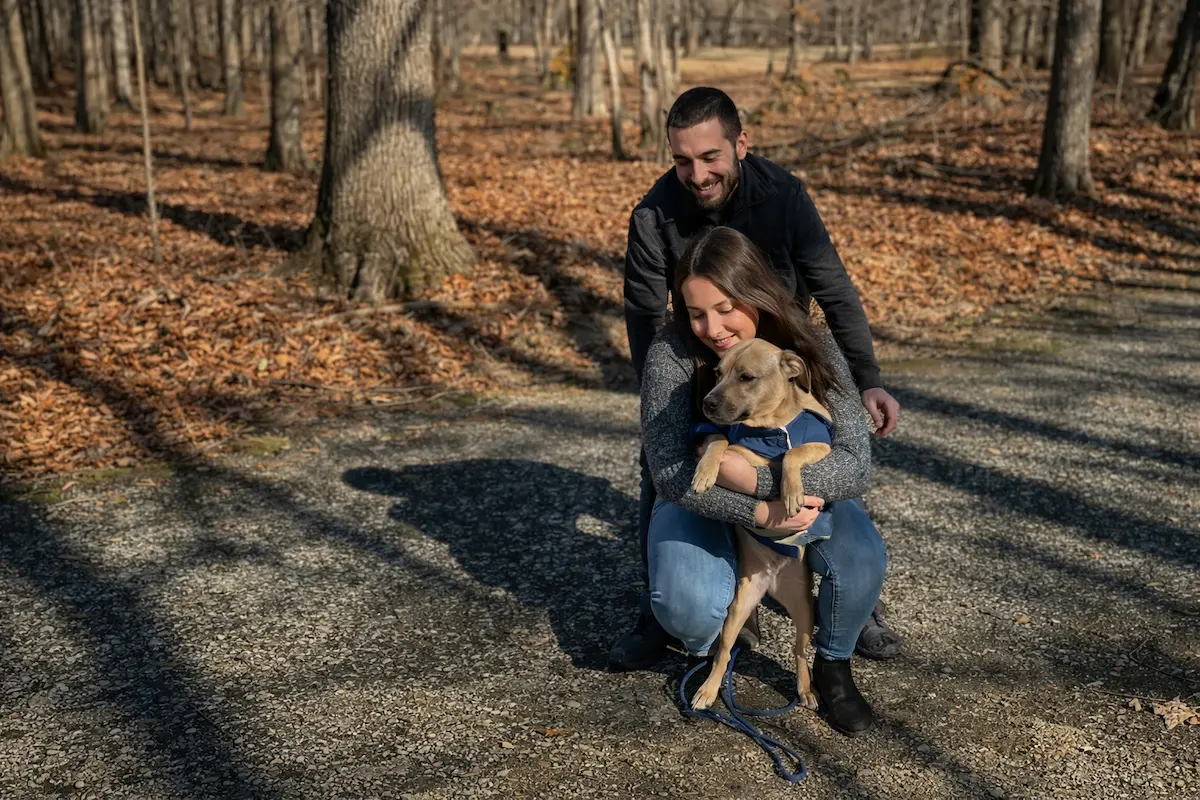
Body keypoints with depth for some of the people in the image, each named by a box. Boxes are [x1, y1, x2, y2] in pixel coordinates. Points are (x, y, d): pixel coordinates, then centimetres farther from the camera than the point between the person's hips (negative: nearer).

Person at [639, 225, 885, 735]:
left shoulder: (812, 350, -22)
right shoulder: (671, 354, -24)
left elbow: (855, 466, -28)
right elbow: (668, 469, -27)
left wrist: (757, 477, -41)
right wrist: (757, 514, -38)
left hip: (800, 494, 1)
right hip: (703, 502, -1)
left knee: (862, 560, -28)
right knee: (686, 609, -29)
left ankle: (833, 666, 4)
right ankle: (706, 654, 11)